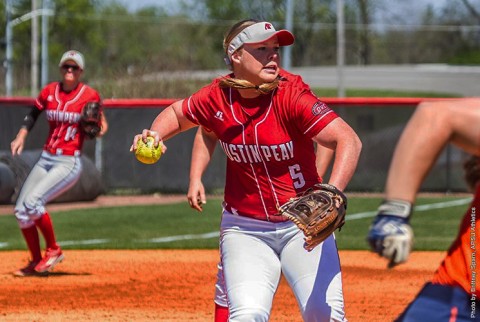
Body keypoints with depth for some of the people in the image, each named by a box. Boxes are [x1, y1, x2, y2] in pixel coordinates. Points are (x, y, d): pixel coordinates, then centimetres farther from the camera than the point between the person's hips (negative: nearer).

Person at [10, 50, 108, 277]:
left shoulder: (90, 95, -6)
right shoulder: (49, 92, 5)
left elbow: (99, 126, 6)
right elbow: (32, 115, 18)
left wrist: (100, 129, -16)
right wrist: (22, 135, 4)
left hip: (69, 162, -6)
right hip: (45, 160, 6)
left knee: (32, 202, -22)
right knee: (20, 210, 0)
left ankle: (53, 250, -4)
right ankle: (36, 263, 13)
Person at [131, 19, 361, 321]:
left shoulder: (291, 95, -18)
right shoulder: (216, 97, -7)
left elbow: (349, 140, -29)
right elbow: (178, 113, 16)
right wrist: (155, 135, -6)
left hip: (303, 225, -2)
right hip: (245, 229, 2)